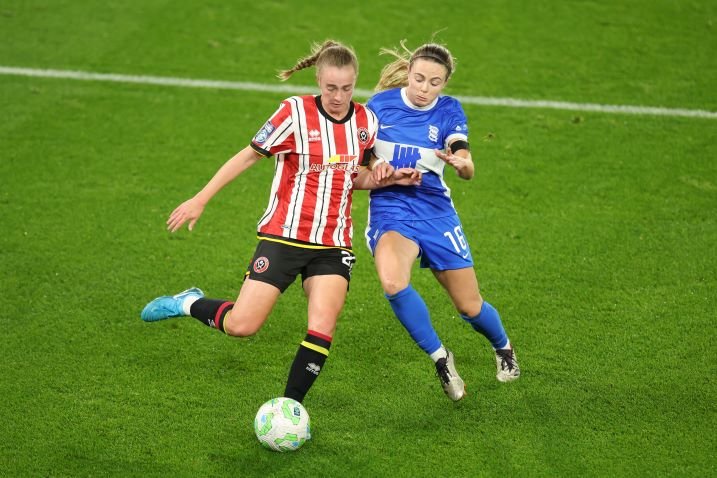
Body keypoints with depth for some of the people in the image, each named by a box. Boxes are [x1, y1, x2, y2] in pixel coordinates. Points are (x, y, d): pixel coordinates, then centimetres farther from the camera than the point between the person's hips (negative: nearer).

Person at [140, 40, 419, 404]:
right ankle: (188, 304, 24)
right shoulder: (295, 112, -10)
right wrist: (199, 200, -3)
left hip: (333, 244, 3)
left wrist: (390, 178, -2)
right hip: (284, 236, -3)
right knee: (241, 326, -7)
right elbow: (249, 156, -3)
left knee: (323, 327, -15)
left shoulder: (366, 121, 4)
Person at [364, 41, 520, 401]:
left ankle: (503, 348, 43)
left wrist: (462, 164, -40)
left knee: (470, 307, 7)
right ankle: (440, 358, -12)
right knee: (393, 282, -33)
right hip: (390, 210, -1)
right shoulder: (381, 104, -4)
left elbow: (468, 171, -15)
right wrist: (375, 166, -15)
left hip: (435, 212, 1)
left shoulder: (449, 111, -3)